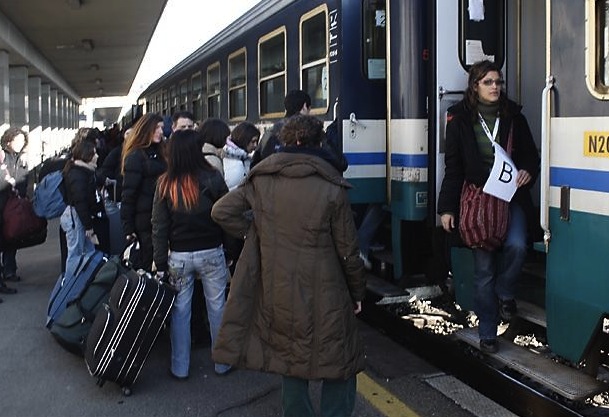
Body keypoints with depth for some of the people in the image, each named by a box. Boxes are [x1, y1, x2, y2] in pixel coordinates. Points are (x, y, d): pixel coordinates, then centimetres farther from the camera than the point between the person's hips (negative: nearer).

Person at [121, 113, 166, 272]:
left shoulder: (159, 153, 12)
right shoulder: (135, 156, -10)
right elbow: (128, 194, -12)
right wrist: (128, 228, -14)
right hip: (145, 219, -7)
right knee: (147, 265, 1)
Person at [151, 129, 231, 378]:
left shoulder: (165, 184, -5)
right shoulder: (212, 178, -11)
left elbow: (159, 227, -2)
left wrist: (160, 263, 3)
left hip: (179, 256, 1)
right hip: (211, 253, -1)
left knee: (180, 310, 11)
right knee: (217, 307, 11)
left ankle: (180, 368, 19)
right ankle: (223, 363, 22)